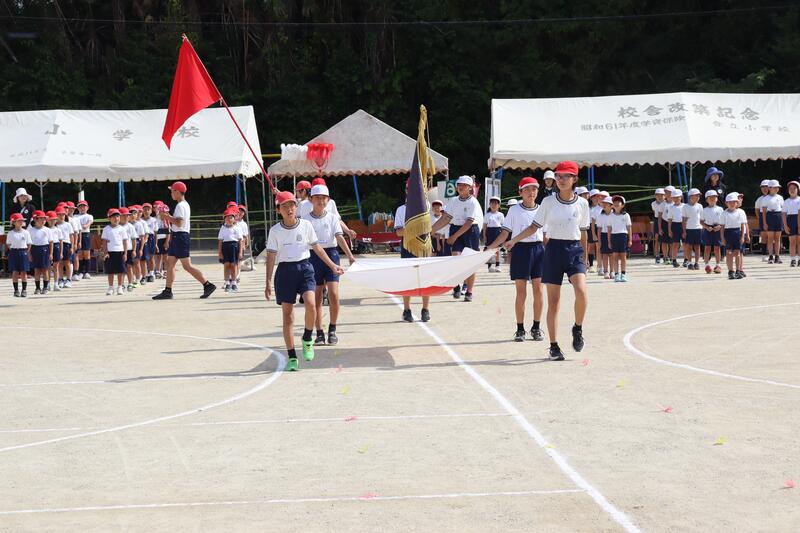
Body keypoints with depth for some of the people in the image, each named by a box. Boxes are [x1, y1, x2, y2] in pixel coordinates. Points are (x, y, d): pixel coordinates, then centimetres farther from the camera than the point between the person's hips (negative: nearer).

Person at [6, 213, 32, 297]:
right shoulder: (10, 233, 1)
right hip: (13, 252, 0)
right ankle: (16, 290, 6)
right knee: (15, 272, 0)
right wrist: (13, 251, -2)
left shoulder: (26, 232, 2)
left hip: (23, 252, 0)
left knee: (23, 272, 2)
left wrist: (27, 253, -2)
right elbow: (8, 244, 8)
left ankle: (24, 290, 7)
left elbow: (29, 244, 6)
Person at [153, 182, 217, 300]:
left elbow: (179, 223, -24)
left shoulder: (180, 206, -14)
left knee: (187, 266, -10)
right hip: (177, 237, 11)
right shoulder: (184, 204, 18)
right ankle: (167, 291, 12)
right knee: (169, 264, 10)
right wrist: (168, 217, 15)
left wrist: (167, 216, -13)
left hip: (180, 237, -11)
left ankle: (208, 285, -11)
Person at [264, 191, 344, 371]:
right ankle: (292, 357, 9)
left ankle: (307, 339, 3)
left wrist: (332, 266, 13)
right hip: (285, 270, 0)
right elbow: (271, 256, 1)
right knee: (287, 314, 1)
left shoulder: (306, 225, 2)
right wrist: (268, 282, -4)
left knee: (310, 303, -23)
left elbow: (316, 247, 13)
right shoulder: (275, 230, 0)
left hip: (304, 268, 0)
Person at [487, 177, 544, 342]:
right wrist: (489, 248, -8)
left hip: (538, 249, 2)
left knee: (538, 290, 1)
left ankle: (536, 327, 12)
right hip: (520, 249, -2)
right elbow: (505, 234, 2)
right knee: (521, 292, 1)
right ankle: (520, 329, 9)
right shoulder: (514, 210, 3)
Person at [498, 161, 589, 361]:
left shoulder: (582, 203, 4)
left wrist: (583, 256, 15)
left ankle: (578, 328, 2)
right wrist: (514, 240, -4)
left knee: (581, 291, -24)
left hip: (574, 250, 0)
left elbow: (583, 232, 12)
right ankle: (554, 346, 8)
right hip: (554, 249, 0)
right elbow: (535, 226, 6)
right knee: (553, 301, 0)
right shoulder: (548, 202, 2)